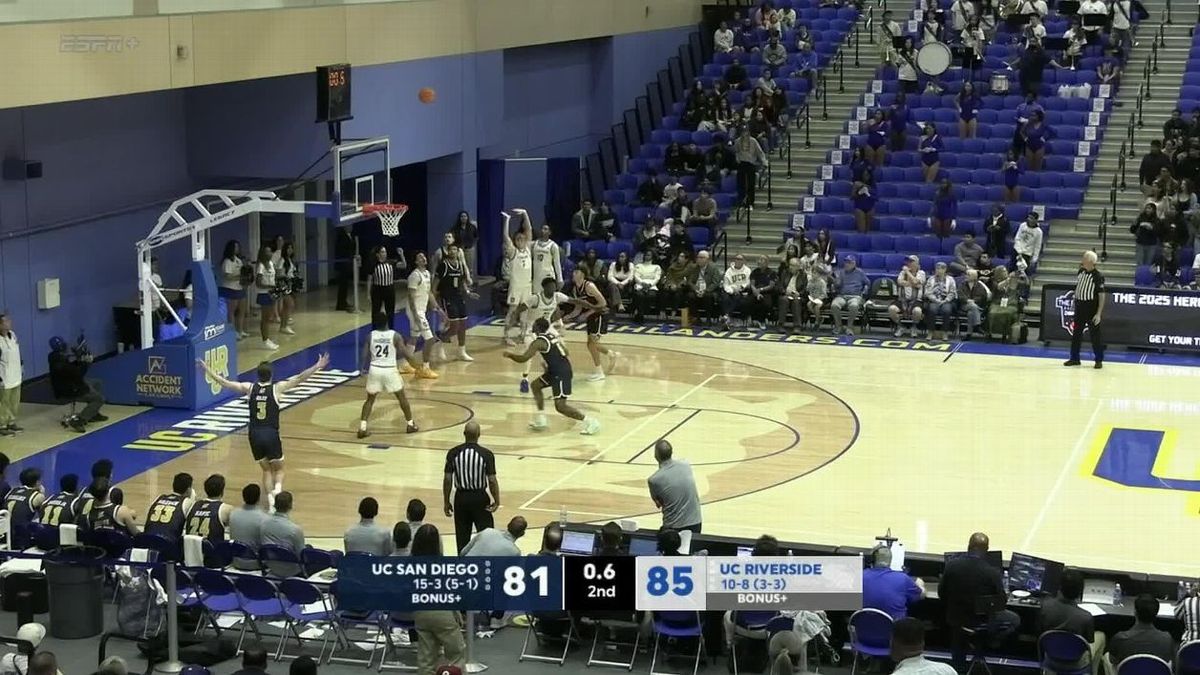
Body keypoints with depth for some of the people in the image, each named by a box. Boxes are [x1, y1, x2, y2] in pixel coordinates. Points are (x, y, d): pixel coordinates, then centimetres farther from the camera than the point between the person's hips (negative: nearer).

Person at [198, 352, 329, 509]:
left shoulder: (249, 388, 1)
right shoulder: (276, 388, -6)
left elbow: (224, 382, 6)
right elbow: (299, 379, -11)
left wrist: (206, 368, 16)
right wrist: (318, 366, -10)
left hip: (254, 435, 2)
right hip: (271, 434, -2)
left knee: (266, 469, 19)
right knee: (278, 469, 15)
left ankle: (270, 497, 2)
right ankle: (277, 489, -15)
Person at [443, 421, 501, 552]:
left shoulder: (453, 453, -6)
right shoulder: (486, 454, -12)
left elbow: (447, 479, -4)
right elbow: (492, 480, -12)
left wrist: (446, 502, 6)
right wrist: (497, 501, 0)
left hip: (461, 497, 2)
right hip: (479, 497, -2)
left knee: (462, 537, 12)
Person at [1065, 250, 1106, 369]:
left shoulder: (1098, 276, -15)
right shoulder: (1081, 271, 4)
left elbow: (1102, 296, -15)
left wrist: (1099, 313, -19)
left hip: (1092, 309, -6)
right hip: (1080, 307, 6)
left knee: (1095, 335, 0)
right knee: (1076, 333, 10)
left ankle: (1099, 360, 8)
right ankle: (1074, 358, 20)